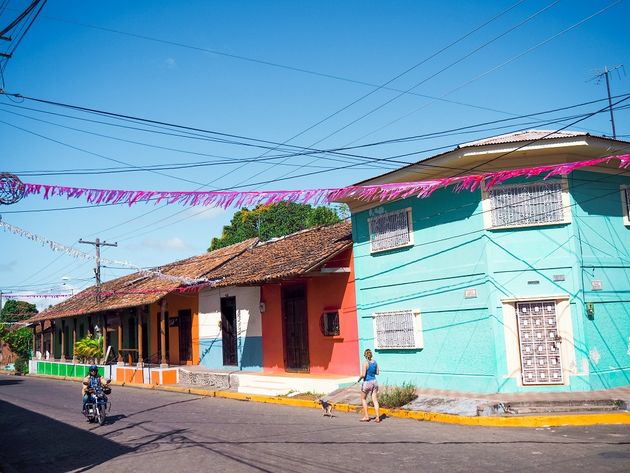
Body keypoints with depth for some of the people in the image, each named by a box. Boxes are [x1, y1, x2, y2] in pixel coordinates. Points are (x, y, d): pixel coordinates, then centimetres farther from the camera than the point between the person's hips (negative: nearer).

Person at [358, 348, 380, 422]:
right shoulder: (375, 362, 1)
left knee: (363, 399, 14)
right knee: (375, 400, 7)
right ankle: (378, 417, 2)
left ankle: (366, 416, 14)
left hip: (367, 382, -5)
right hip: (374, 382, 5)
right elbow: (377, 373, 10)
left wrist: (359, 378, 0)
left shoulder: (365, 363, -17)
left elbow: (363, 375, -19)